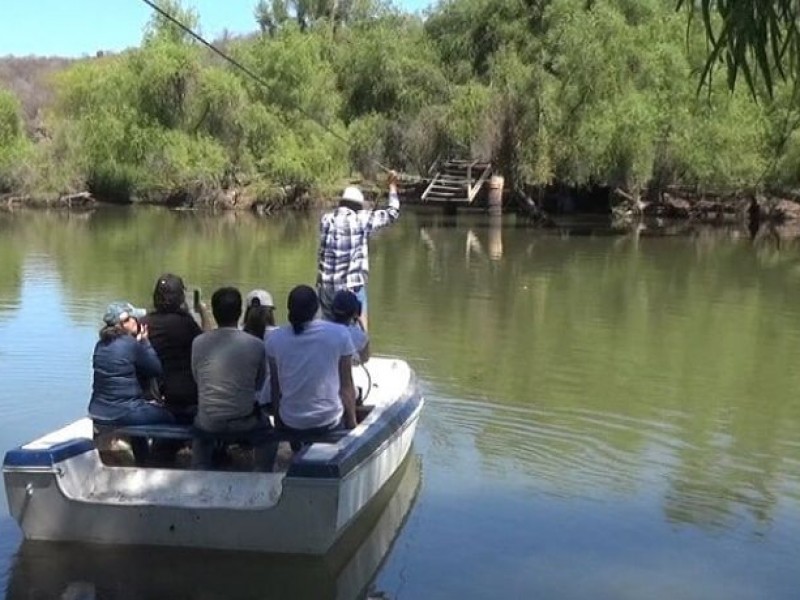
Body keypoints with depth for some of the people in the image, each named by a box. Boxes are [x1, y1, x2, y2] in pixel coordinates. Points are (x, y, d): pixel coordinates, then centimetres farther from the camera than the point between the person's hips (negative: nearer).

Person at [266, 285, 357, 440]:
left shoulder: (274, 339, -8)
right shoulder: (339, 334, -12)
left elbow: (275, 385, 1)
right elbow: (346, 386, -6)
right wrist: (351, 421, 8)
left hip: (290, 424, 2)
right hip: (329, 422, -2)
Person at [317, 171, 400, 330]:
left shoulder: (325, 220, 6)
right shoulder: (361, 219, -6)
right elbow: (392, 213, 5)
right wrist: (392, 185, 17)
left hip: (326, 286, 5)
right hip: (351, 286, -5)